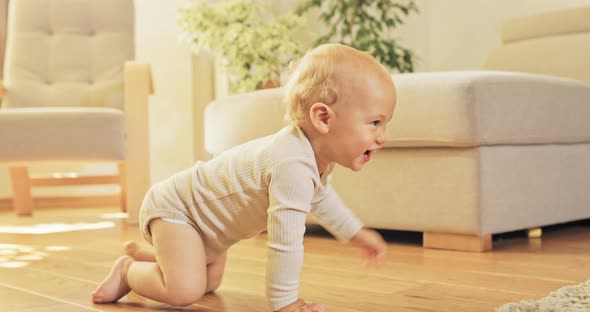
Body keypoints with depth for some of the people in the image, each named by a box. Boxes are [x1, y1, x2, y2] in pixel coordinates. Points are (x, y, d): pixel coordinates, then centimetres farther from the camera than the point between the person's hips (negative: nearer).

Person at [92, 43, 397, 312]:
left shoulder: (315, 155, -6)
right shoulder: (293, 166, -39)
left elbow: (321, 197, 18)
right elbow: (285, 241, -38)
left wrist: (356, 232, 22)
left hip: (203, 210, 10)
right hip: (174, 207, -10)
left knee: (210, 282, 25)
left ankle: (142, 255, 41)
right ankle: (128, 270, 3)